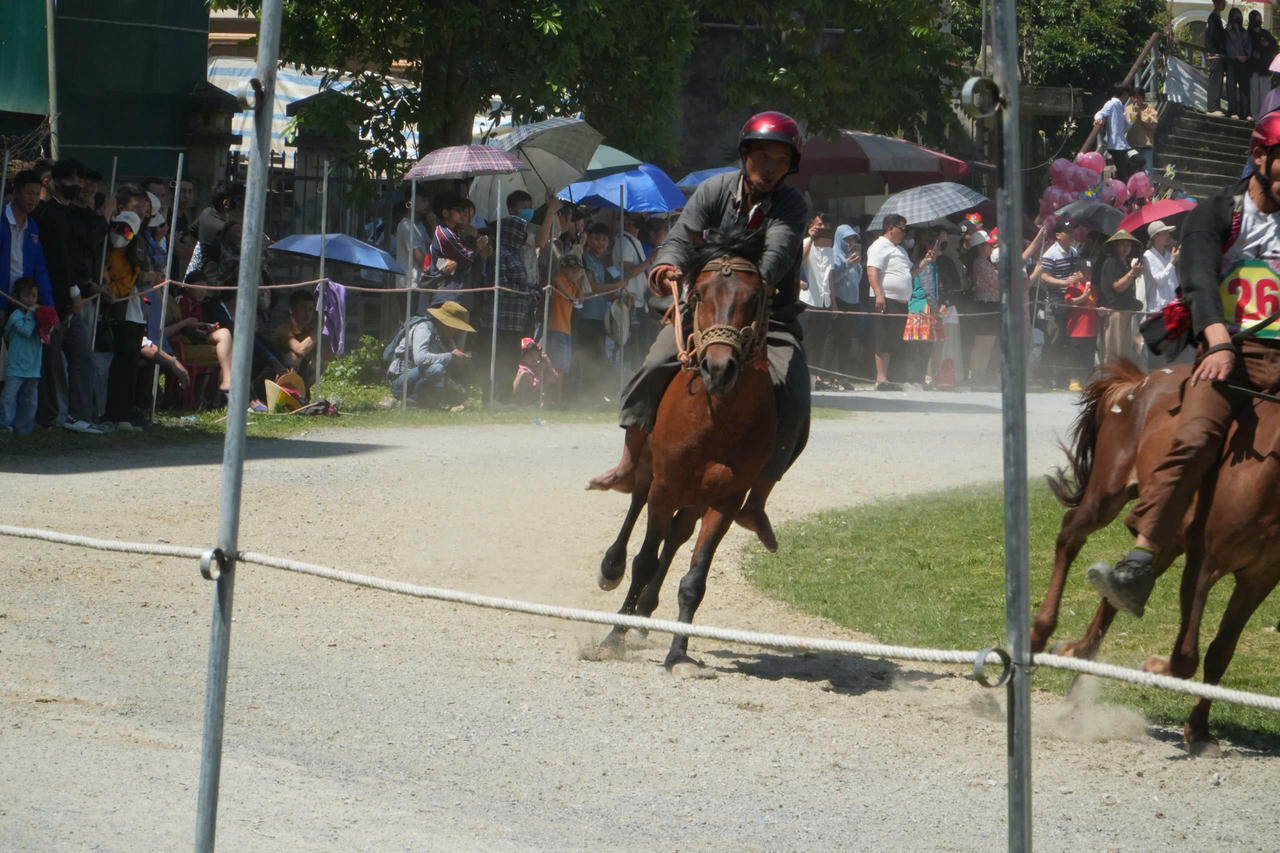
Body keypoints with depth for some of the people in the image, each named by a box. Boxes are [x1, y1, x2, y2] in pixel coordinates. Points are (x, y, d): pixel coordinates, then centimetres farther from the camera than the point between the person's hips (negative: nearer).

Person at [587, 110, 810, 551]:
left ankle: (756, 502, -8)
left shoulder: (791, 206, -8)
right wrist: (668, 266, -38)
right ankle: (629, 467, -12)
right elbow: (683, 237, -13)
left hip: (771, 314, -1)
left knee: (792, 403, -20)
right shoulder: (714, 191, -2)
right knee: (657, 365, -24)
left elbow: (779, 250, -27)